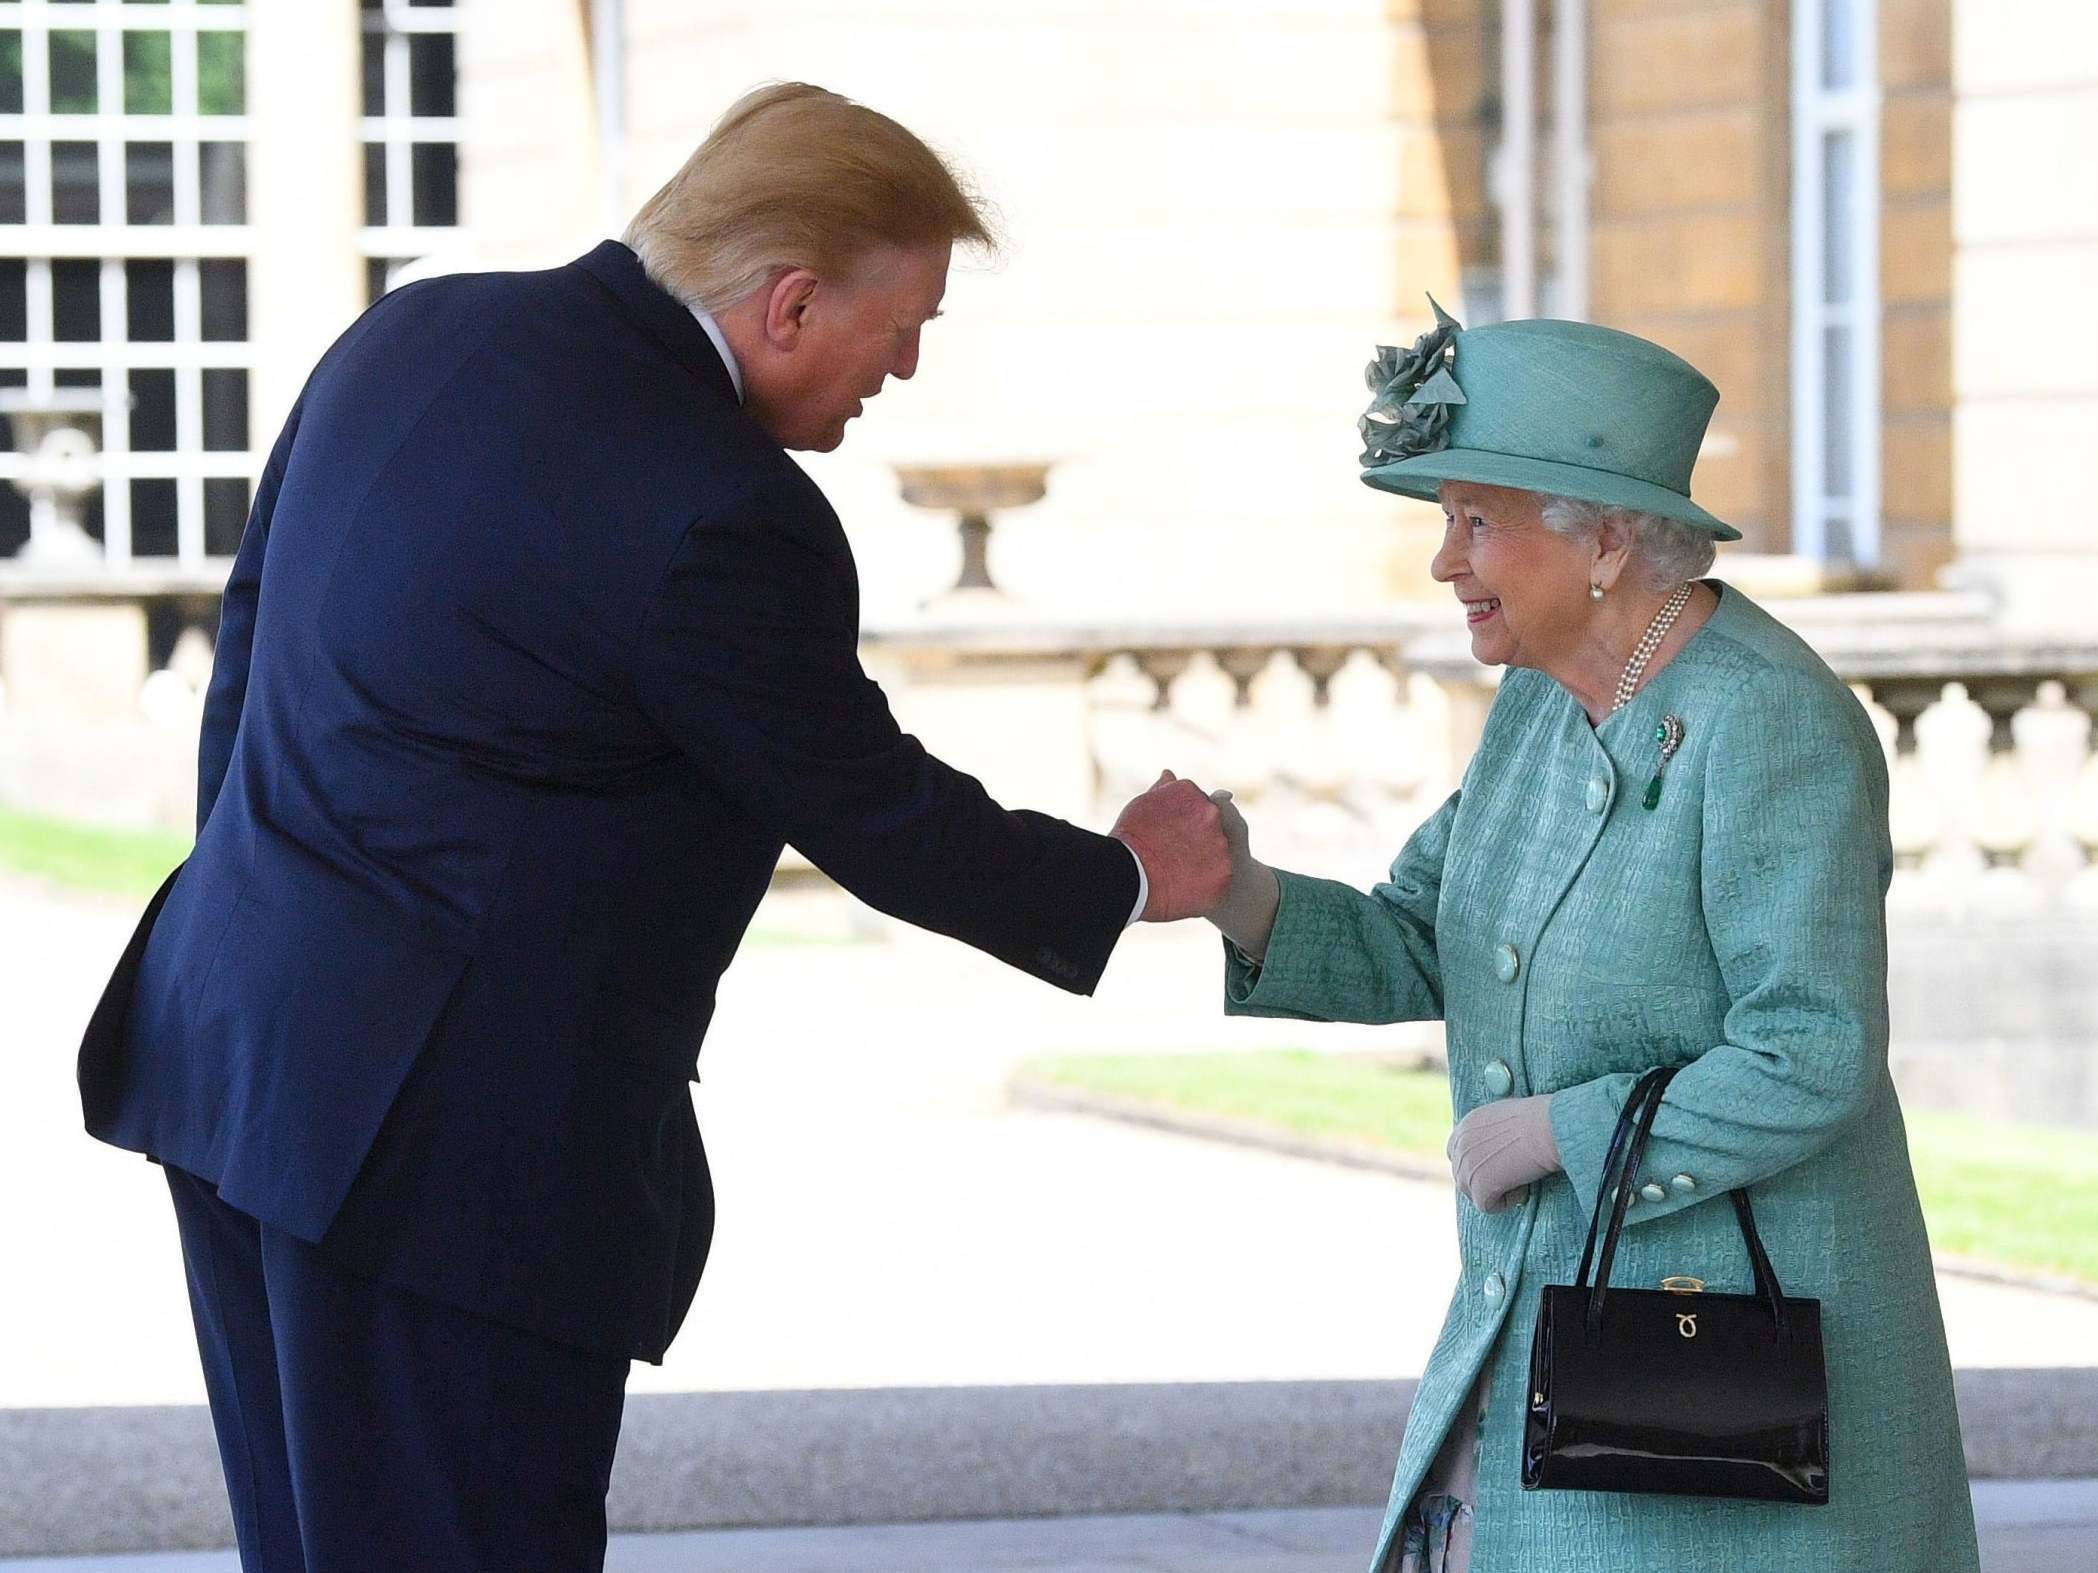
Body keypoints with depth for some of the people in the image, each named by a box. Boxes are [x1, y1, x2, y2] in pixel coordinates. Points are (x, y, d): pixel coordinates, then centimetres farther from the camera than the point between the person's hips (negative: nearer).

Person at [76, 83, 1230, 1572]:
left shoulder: (409, 336, 7)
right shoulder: (722, 521, -19)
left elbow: (252, 640, 15)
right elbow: (876, 820, -7)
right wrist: (1126, 878, 10)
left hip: (232, 1046, 9)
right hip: (449, 1139, -9)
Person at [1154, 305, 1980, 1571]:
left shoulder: (1772, 730, -21)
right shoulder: (1550, 699, 6)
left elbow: (1810, 1066, -25)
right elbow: (1418, 954, 8)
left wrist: (1555, 1131, -18)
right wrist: (1236, 892, -9)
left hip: (1738, 1349, -9)